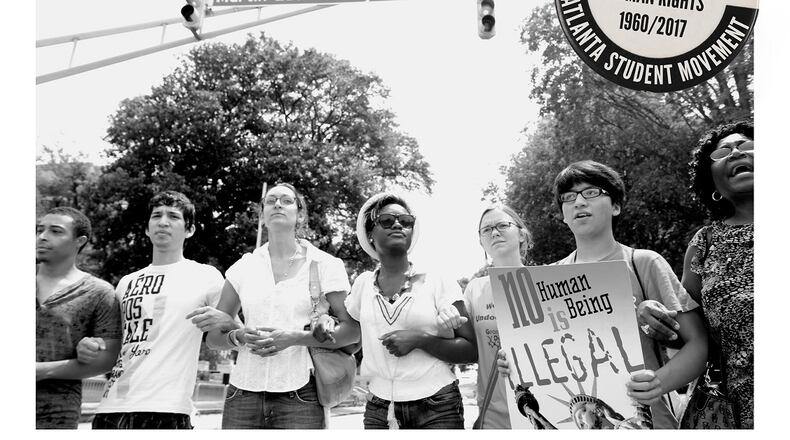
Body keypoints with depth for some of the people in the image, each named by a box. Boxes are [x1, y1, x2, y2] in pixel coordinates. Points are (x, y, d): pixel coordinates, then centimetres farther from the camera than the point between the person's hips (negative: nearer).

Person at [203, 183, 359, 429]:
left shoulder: (325, 265, 2)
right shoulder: (244, 267, 10)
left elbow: (352, 331, -2)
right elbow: (213, 337, 14)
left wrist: (294, 338, -14)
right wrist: (239, 337, -8)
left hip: (300, 397, -2)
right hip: (244, 394, 3)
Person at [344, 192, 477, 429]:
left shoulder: (439, 283, -5)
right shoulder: (363, 284, 4)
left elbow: (471, 350, -7)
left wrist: (419, 340, -17)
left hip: (437, 408, -2)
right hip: (378, 408, 3)